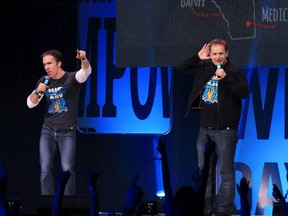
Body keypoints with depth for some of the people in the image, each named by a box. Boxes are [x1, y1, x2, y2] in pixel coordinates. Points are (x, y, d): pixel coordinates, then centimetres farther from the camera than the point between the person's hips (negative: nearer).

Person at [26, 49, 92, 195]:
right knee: (45, 169, -3)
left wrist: (84, 59, -50)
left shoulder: (72, 78, -7)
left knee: (67, 169, -11)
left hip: (67, 132, -4)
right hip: (48, 131, 4)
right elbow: (30, 104, 8)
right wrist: (38, 92, -12)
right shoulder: (44, 81, 8)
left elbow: (86, 71, -27)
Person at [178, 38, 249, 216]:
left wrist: (226, 78, -23)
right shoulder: (203, 68, 10)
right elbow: (182, 68, 19)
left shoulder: (235, 71, -5)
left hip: (225, 130, -6)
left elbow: (244, 92, -17)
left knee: (226, 172, -3)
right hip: (205, 129, 6)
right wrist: (198, 57, 6)